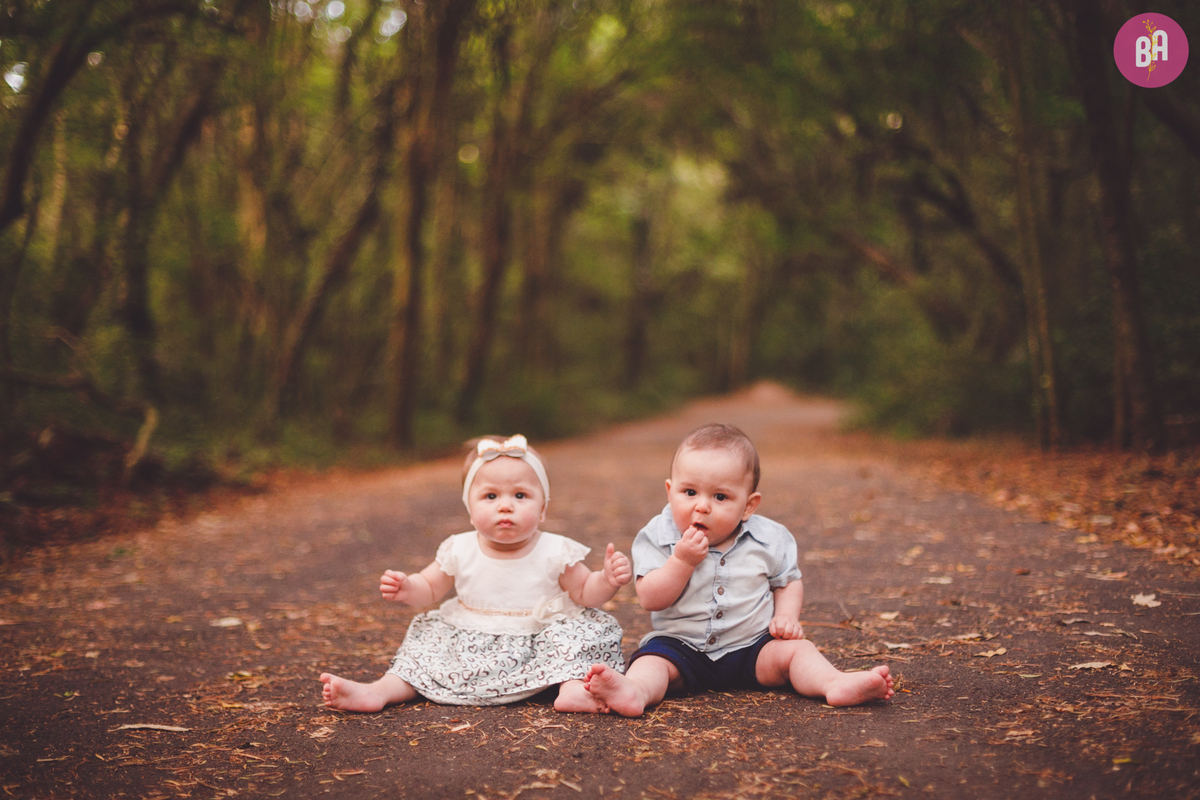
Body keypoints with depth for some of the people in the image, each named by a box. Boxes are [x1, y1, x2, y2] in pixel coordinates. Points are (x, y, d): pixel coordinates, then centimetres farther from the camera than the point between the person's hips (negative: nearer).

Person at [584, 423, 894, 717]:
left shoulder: (767, 540, -2)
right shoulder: (658, 537, -8)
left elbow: (788, 582, 12)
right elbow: (651, 600, -15)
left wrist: (786, 617, -7)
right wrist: (682, 561, -27)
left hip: (752, 646, 2)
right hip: (680, 646, -1)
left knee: (796, 649, -18)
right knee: (652, 660, -26)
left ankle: (837, 684, -38)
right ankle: (635, 691, -53)